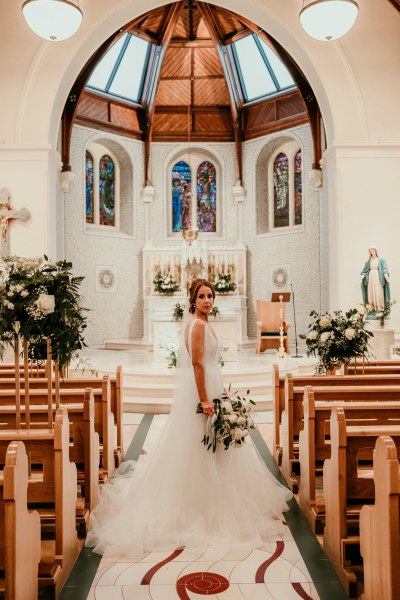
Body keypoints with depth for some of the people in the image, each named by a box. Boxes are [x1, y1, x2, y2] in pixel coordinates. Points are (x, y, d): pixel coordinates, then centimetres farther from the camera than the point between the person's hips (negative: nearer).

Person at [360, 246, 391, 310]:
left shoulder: (381, 259, 3)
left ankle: (380, 308, -7)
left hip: (378, 277, -3)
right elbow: (365, 270, 8)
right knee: (371, 293, -1)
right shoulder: (368, 261, 13)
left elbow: (384, 269, -6)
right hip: (371, 277, 3)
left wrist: (386, 276, -24)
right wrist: (362, 276, -10)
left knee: (379, 293, -8)